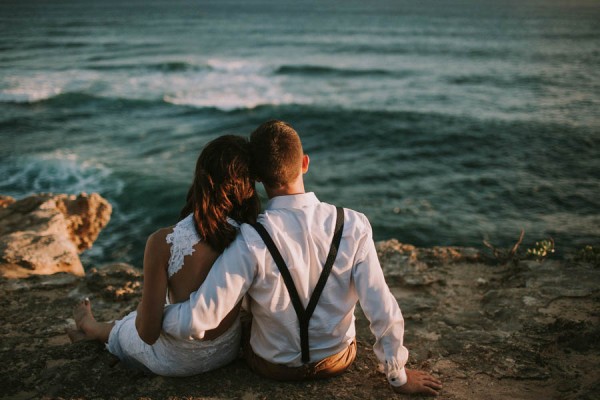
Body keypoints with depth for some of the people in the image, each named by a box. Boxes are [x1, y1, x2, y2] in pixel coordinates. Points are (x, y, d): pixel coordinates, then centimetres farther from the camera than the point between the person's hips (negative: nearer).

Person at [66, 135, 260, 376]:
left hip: (178, 361, -3)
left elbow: (148, 332, -21)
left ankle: (93, 329, 66)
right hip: (231, 350, 4)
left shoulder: (163, 243, -28)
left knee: (125, 330, 32)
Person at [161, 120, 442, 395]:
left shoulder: (251, 242, -31)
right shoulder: (353, 226, -24)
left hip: (273, 366, -2)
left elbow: (194, 322, -28)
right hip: (338, 361, 2)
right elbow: (383, 312, -20)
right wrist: (399, 376, -3)